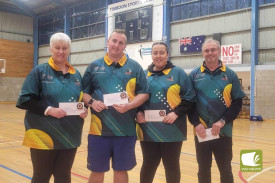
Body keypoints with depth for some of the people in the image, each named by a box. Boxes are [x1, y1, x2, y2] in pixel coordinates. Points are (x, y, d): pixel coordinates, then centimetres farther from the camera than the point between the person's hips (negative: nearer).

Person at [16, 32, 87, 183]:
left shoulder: (76, 74, 11)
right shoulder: (39, 71, -3)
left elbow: (81, 99, 18)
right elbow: (25, 100, -9)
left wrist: (83, 110, -3)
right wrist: (48, 110, -21)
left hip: (70, 135, 4)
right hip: (44, 135, -4)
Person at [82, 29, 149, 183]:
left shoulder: (134, 67, 4)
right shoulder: (94, 66, 8)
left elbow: (144, 93, 1)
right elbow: (84, 92, 10)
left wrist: (129, 106, -15)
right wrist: (91, 102, -10)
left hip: (126, 129, 0)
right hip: (99, 129, 1)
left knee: (121, 170, 12)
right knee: (97, 170, 11)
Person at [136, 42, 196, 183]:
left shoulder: (178, 73, 2)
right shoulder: (144, 75, 11)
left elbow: (189, 98, -2)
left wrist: (176, 113, -14)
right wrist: (138, 112, -2)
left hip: (171, 130, -2)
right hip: (148, 130, 3)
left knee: (172, 165, 10)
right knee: (148, 164, 13)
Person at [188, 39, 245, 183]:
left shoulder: (230, 75, 3)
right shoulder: (194, 75, 3)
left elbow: (237, 102, 0)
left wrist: (223, 121, -12)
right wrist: (196, 123, -11)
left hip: (223, 131, 0)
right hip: (201, 132, 1)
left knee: (225, 169, 11)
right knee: (203, 169, 13)